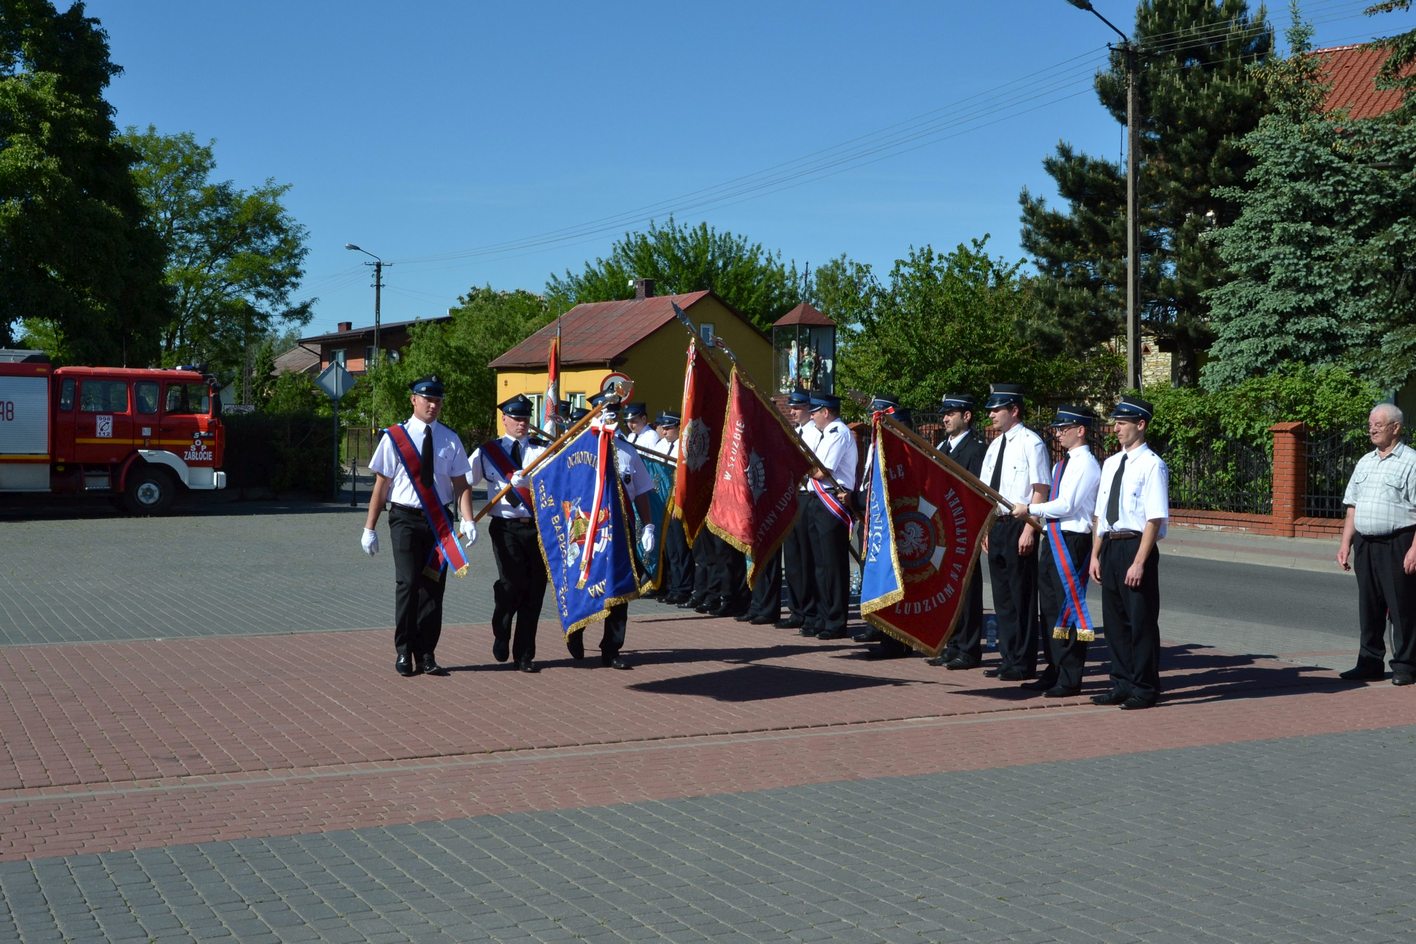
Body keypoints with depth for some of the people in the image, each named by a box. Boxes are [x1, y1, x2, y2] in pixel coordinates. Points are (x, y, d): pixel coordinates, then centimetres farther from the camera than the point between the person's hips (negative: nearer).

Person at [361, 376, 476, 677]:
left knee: (434, 587, 6)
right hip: (405, 518, -3)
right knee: (408, 584, -9)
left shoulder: (450, 439, 6)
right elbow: (381, 484, -1)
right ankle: (404, 654, 3)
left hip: (439, 520, 3)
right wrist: (370, 528, -2)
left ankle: (426, 655, 14)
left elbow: (461, 484, 5)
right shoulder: (394, 437, -3)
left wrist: (468, 520, -10)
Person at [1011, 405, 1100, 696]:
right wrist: (1039, 514, 5)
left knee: (1068, 608, -4)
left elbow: (1066, 505, -19)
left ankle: (1070, 680, 3)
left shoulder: (1085, 464, -13)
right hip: (1054, 538, 10)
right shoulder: (1063, 464, 16)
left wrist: (1030, 509, -12)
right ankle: (1054, 672, 25)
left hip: (1072, 540, -10)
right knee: (1050, 607, 14)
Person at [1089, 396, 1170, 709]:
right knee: (1114, 619, 13)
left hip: (1136, 546, -7)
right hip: (1110, 546, 8)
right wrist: (1096, 555, 12)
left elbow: (1155, 519, -15)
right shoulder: (1111, 464, 13)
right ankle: (1122, 684, 25)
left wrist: (1139, 563, -20)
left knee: (1142, 621, 1)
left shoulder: (1152, 465, -10)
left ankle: (1144, 689, 12)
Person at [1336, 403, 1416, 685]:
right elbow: (1353, 506, 18)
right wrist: (1346, 543, 11)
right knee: (1369, 606, 10)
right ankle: (1369, 662, 18)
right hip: (1364, 545, 6)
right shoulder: (1364, 463, 17)